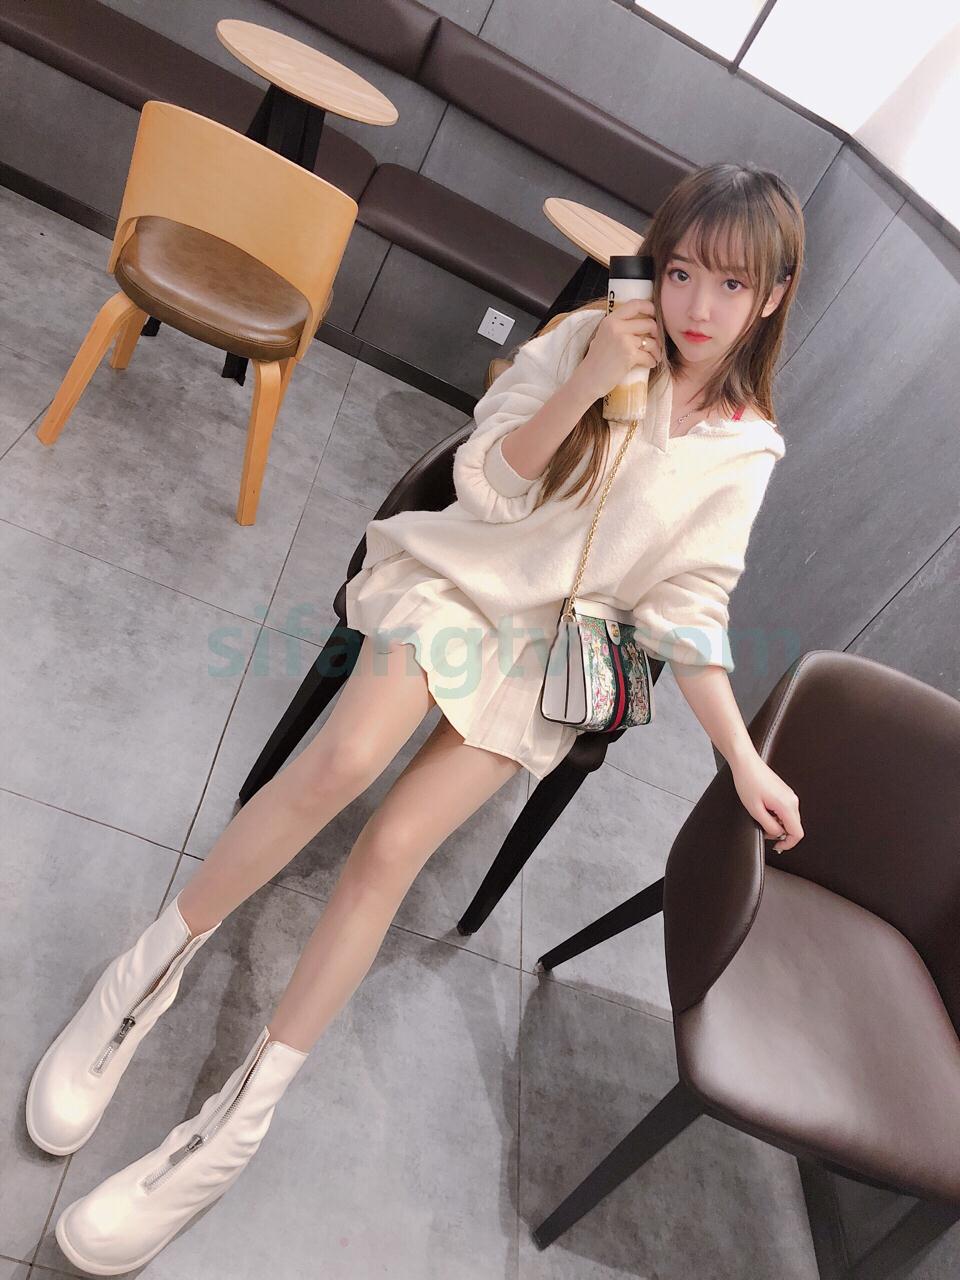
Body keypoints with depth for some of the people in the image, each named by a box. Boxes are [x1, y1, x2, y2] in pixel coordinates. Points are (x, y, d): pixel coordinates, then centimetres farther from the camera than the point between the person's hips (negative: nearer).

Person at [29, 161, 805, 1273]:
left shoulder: (744, 450, 4)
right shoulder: (587, 337, 2)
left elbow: (688, 611, 3)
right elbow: (484, 483, -4)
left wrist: (745, 760, -2)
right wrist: (586, 386, -18)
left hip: (554, 652, 0)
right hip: (462, 578, 0)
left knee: (393, 848, -17)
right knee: (345, 760, -28)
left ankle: (237, 1122, -2)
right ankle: (151, 968, -4)